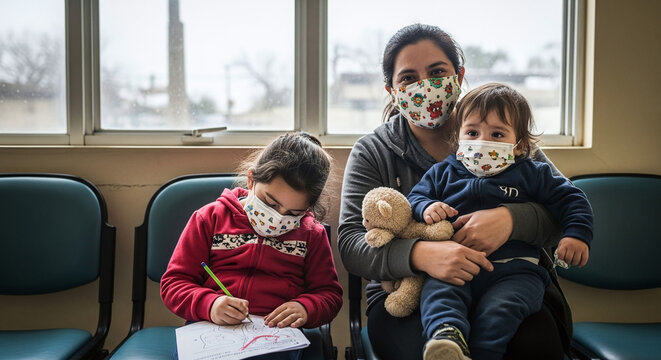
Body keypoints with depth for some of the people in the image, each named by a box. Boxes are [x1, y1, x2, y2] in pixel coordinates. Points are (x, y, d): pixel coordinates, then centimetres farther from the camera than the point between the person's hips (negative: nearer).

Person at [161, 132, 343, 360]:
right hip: (211, 326, 1)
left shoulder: (312, 234, 13)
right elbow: (174, 283, 9)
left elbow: (329, 294, 16)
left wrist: (305, 308, -8)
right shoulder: (210, 218, 10)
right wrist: (209, 305, -13)